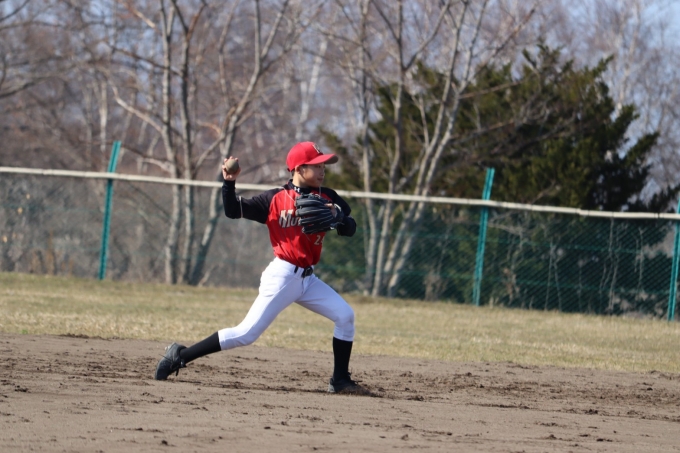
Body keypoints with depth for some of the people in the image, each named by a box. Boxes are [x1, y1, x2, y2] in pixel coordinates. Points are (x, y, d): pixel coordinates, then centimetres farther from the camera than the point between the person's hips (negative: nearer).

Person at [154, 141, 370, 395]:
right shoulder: (276, 199, -6)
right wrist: (229, 183, -20)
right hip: (282, 276, -6)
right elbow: (233, 211, -5)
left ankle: (340, 381, 5)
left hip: (308, 279, 6)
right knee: (247, 333, -12)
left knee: (345, 316, -5)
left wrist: (336, 216, -19)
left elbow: (350, 229, 1)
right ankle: (179, 356, -6)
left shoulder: (327, 198, 6)